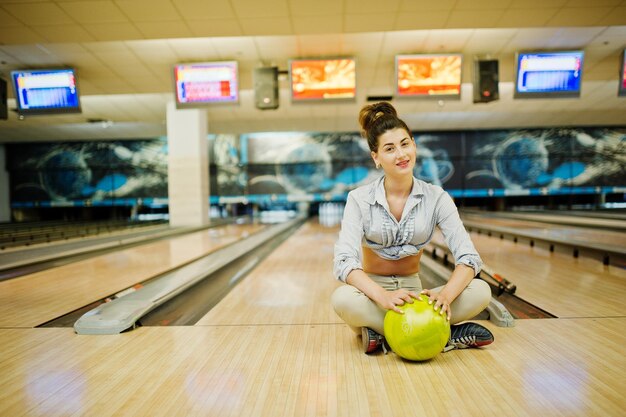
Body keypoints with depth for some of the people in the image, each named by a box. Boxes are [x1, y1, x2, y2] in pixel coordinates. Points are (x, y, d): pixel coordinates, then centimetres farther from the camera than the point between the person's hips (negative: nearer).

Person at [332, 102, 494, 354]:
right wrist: (384, 296, -41)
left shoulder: (436, 198, -6)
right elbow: (344, 261, -23)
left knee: (480, 291, -20)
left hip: (413, 291, 2)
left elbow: (468, 257, -13)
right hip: (373, 291, -1)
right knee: (343, 299, -36)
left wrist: (445, 294, -34)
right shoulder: (359, 200, -11)